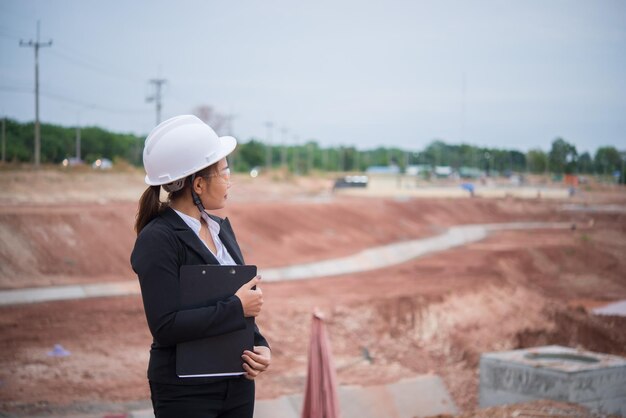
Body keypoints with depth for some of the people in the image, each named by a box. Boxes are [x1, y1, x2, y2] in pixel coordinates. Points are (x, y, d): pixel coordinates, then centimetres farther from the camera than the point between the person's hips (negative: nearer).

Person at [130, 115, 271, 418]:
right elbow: (166, 326, -23)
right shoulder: (157, 239, -15)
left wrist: (259, 346, -3)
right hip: (185, 393, -7)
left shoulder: (221, 228, 8)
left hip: (238, 384, 7)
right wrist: (237, 307, -18)